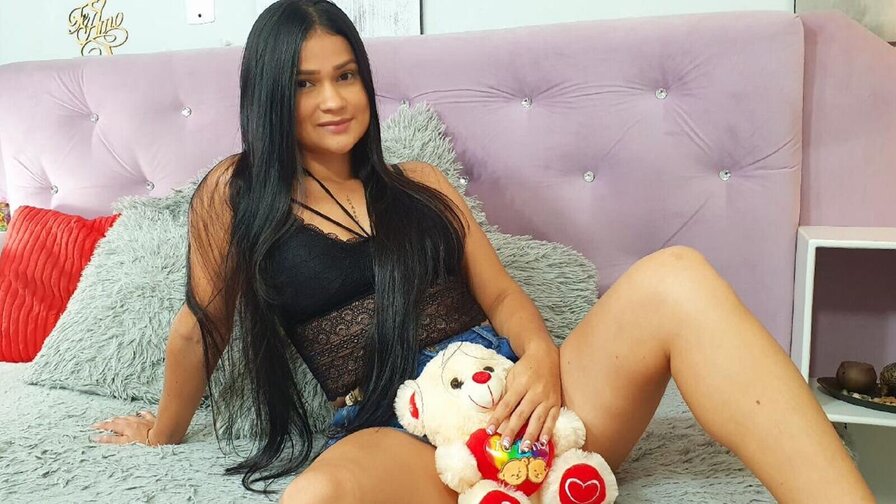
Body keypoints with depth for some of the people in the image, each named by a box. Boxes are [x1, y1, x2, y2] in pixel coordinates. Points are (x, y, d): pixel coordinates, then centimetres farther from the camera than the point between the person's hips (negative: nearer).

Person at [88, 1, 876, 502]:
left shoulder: (422, 185, 17)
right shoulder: (235, 196, 10)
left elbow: (501, 295, 12)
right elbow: (202, 328, 18)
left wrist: (542, 357, -9)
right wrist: (165, 433, 29)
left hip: (511, 393, 4)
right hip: (395, 431, -2)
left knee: (673, 279, -24)